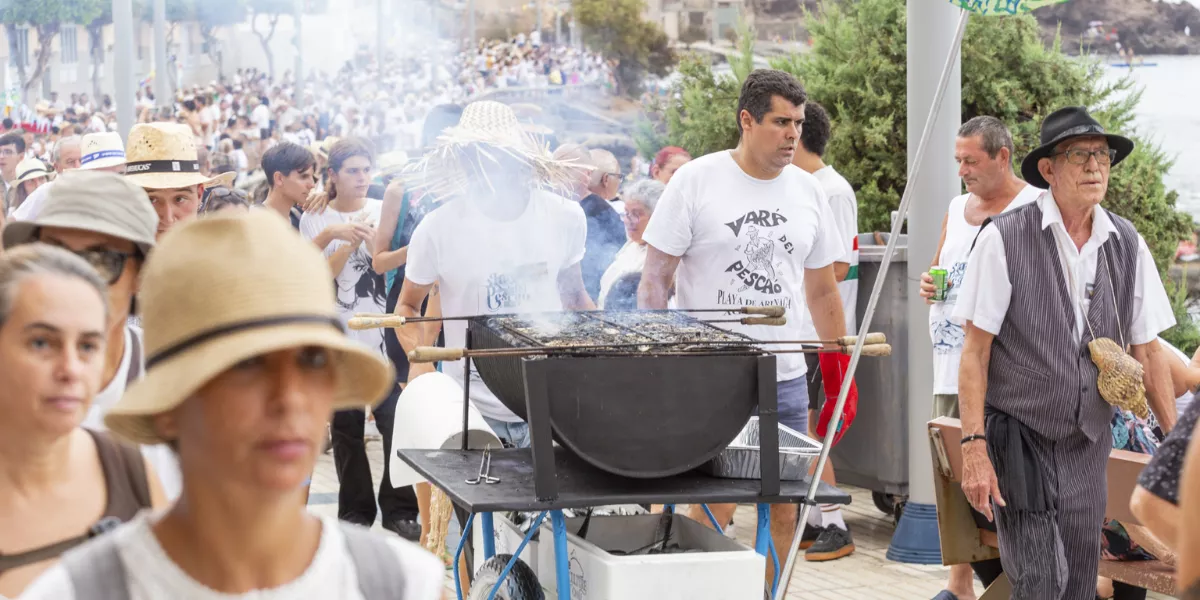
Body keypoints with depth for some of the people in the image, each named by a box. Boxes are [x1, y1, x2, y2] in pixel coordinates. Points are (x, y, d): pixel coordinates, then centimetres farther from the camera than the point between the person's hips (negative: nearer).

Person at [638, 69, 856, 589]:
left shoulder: (807, 190, 9)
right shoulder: (696, 181, -5)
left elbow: (822, 291, 17)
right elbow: (654, 278, -4)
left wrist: (840, 372, 14)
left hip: (785, 377, 4)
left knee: (783, 512, 6)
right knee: (711, 511, -6)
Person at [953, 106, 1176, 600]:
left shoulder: (1127, 245, 3)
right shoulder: (1003, 239, -10)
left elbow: (1148, 352, 10)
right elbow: (975, 352, -9)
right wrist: (974, 450, -14)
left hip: (1087, 446, 5)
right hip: (1019, 437, -4)